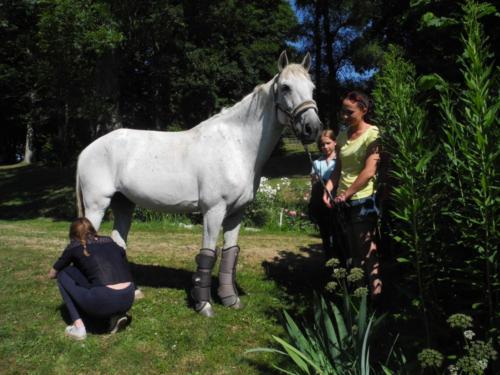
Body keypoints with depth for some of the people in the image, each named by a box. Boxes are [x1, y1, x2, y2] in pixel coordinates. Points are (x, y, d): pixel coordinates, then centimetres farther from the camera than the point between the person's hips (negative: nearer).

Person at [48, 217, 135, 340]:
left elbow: (52, 274, 25)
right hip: (128, 300, 5)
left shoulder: (75, 246, 11)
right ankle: (117, 316, 15)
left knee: (62, 275, 18)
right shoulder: (110, 242, 21)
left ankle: (78, 327, 11)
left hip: (103, 302, -5)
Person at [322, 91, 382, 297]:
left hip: (363, 200, -7)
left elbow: (369, 171, -17)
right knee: (349, 250, 16)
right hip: (342, 202, 7)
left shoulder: (372, 134, -10)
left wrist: (346, 194, -15)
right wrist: (328, 189, -4)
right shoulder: (342, 136, 9)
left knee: (366, 251, -4)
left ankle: (375, 293, 7)